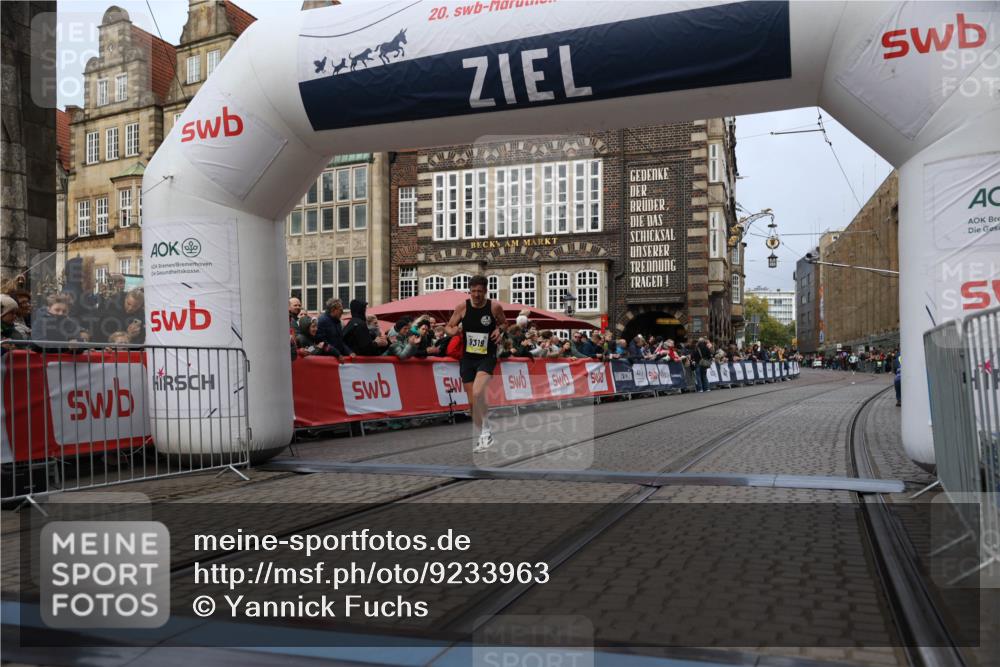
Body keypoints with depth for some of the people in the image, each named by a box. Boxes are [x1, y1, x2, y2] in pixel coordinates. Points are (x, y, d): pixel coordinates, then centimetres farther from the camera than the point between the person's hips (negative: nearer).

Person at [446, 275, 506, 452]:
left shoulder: (495, 307, -7)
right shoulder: (462, 307, -4)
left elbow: (504, 323, 12)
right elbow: (448, 327, 4)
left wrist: (499, 329, -9)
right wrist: (452, 331, -18)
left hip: (487, 357, -3)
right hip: (467, 357, 3)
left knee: (477, 393, -26)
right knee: (472, 401, 7)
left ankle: (486, 430, -5)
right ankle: (483, 436, 26)